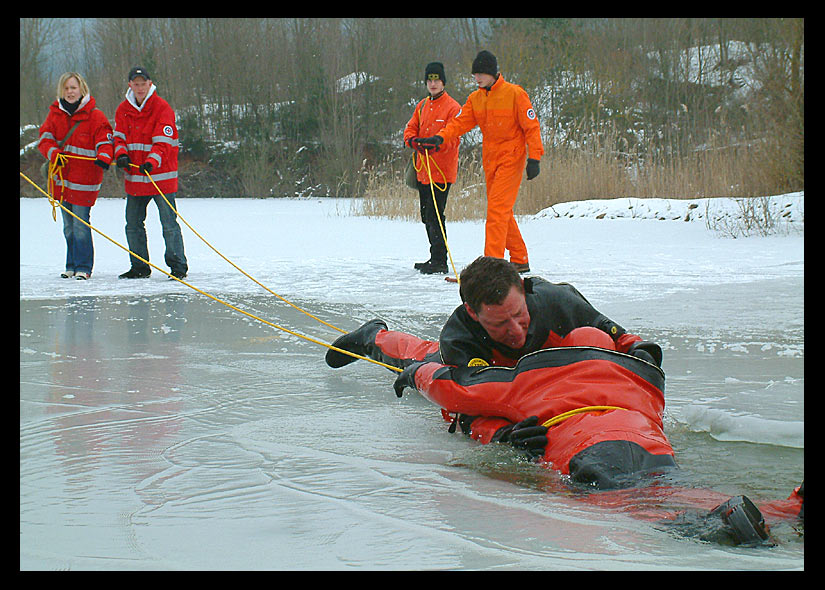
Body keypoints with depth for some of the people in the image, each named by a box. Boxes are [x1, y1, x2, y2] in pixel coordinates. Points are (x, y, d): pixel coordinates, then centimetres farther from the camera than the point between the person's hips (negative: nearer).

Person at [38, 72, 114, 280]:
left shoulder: (95, 116, -6)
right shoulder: (55, 114, 8)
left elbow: (104, 141, -11)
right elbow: (45, 138, 2)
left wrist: (104, 157, -31)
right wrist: (54, 153, -18)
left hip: (85, 178, -5)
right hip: (62, 177, 5)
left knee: (80, 224, -8)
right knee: (68, 226, 13)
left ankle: (83, 267, -1)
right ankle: (71, 265, 22)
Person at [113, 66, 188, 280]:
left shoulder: (162, 108, -9)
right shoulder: (124, 109, 8)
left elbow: (163, 142, -16)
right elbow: (119, 136, 9)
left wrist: (152, 161, -32)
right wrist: (121, 154, -13)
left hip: (160, 175, -6)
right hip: (134, 177, 6)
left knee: (169, 223, -7)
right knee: (133, 224, 10)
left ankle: (178, 266, -1)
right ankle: (139, 267, 20)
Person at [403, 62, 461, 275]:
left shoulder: (453, 107, -7)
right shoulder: (422, 106, 16)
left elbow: (454, 138, -14)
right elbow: (411, 128, 14)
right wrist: (412, 140, -9)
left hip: (442, 171, -8)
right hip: (424, 169, 8)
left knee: (435, 215, -13)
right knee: (427, 216, 13)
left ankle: (439, 261, -10)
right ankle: (436, 259, 22)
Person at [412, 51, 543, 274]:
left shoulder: (514, 94, -10)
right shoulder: (475, 99, 9)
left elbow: (531, 127, -9)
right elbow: (461, 122, 0)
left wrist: (534, 158, -16)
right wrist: (440, 138, -17)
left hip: (511, 159, -7)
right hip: (490, 161, 7)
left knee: (497, 208, -15)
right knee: (501, 211, 11)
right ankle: (520, 260, 22)